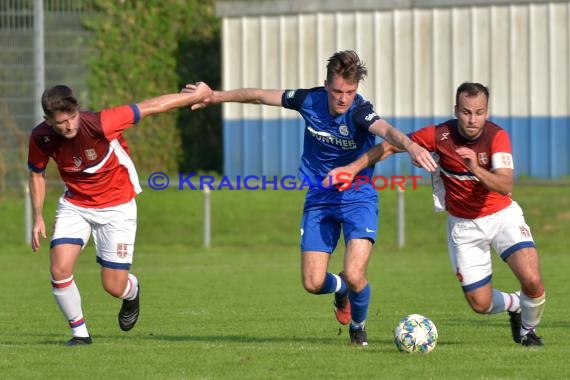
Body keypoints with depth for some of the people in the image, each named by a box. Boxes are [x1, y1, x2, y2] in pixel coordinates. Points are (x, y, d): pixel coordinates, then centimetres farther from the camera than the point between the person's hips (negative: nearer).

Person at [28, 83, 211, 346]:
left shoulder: (99, 124, -31)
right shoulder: (40, 138, -17)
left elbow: (150, 107, -23)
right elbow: (37, 174, 4)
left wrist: (197, 95, -15)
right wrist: (38, 218, -3)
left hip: (116, 207, -3)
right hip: (75, 205, 3)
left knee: (114, 287, -3)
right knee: (59, 271, -16)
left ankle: (132, 291, 37)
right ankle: (79, 332, 7)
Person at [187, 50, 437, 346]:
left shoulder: (359, 111, -23)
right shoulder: (310, 101, -11)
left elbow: (386, 130, -46)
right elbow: (261, 96, 5)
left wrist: (411, 146, -67)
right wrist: (216, 97, 15)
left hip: (357, 198, -4)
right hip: (319, 199, 4)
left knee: (354, 275, -19)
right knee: (313, 283, -2)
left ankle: (358, 326, 15)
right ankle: (339, 289, 37)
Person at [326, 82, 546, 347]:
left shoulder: (497, 136, -20)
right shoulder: (440, 135, -17)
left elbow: (505, 185, -33)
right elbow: (391, 145, -4)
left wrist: (476, 169, -49)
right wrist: (353, 168, -11)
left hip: (501, 215, -1)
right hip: (463, 224, 1)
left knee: (532, 281, -20)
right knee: (480, 303, -3)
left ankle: (528, 329, 14)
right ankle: (514, 304, 34)